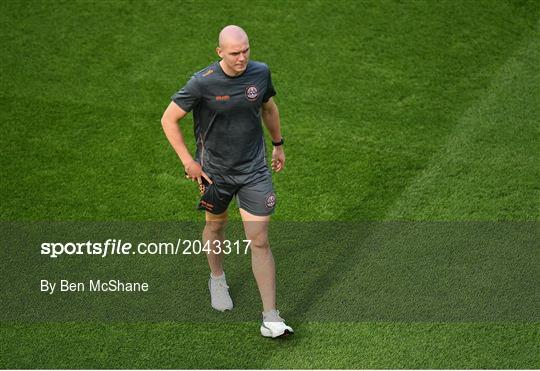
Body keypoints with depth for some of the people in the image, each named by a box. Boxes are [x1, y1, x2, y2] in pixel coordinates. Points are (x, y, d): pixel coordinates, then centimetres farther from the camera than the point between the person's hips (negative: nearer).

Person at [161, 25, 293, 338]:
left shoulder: (260, 73, -7)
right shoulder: (202, 83, -18)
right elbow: (169, 119, -9)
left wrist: (278, 144, 21)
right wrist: (188, 162, -10)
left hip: (255, 171, 1)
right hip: (215, 171, -1)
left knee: (260, 242, -4)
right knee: (216, 225, 21)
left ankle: (271, 318, 1)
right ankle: (217, 279, 52)